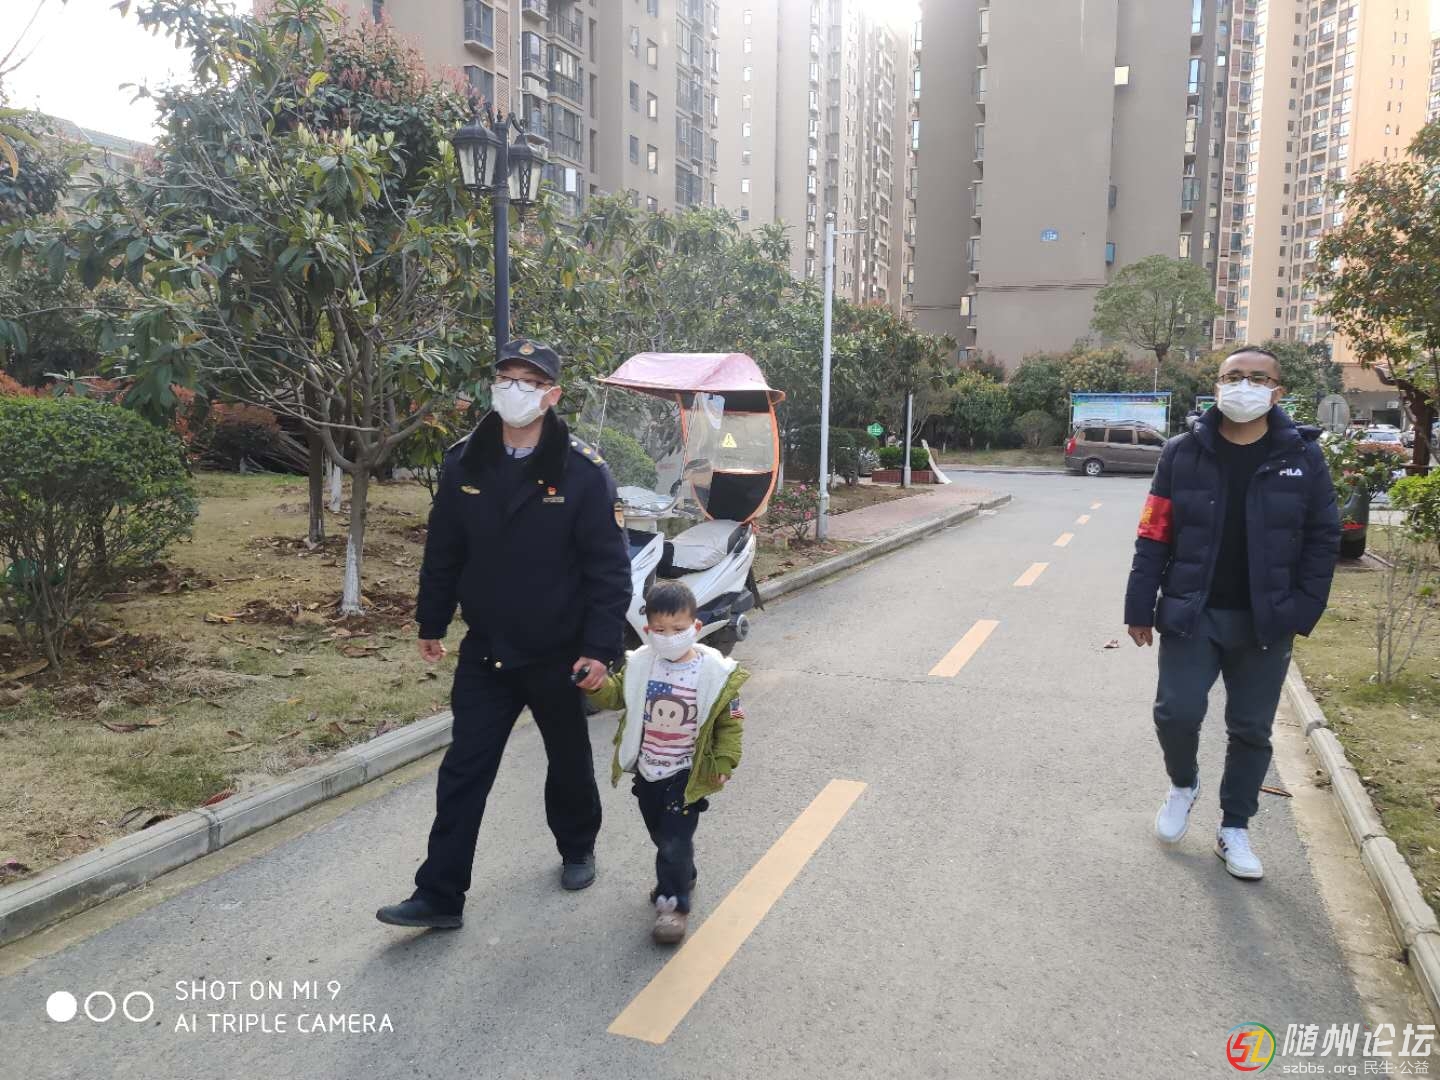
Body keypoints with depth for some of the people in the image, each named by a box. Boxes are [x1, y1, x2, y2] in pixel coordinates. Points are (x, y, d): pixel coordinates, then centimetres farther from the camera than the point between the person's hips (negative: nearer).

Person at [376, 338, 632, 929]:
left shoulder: (584, 472, -14)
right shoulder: (463, 463, -2)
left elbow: (609, 569, -14)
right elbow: (443, 551, 8)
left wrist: (601, 648, -18)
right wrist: (431, 623, 13)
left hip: (558, 655, -2)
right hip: (485, 652, 3)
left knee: (569, 763, 17)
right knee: (463, 771, 4)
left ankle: (577, 849, 43)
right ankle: (439, 896, 14)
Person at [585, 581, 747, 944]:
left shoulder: (714, 672, -16)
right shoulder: (639, 664, -7)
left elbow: (730, 723, -8)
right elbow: (615, 695, 4)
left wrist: (724, 763, -11)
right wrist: (595, 684, -16)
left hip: (686, 774, -4)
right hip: (647, 770, 5)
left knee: (675, 841, -4)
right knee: (661, 835, 21)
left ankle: (674, 903, 15)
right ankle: (680, 876, 47)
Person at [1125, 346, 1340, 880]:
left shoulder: (1303, 457, -2)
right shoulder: (1183, 452, -3)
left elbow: (1322, 539, 1)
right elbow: (1153, 536, -3)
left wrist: (1302, 611, -6)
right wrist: (1140, 607, -5)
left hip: (1265, 623, 1)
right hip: (1191, 614, -1)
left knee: (1251, 730, 10)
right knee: (1176, 712, -5)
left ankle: (1234, 830, 27)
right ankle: (1183, 785, 28)